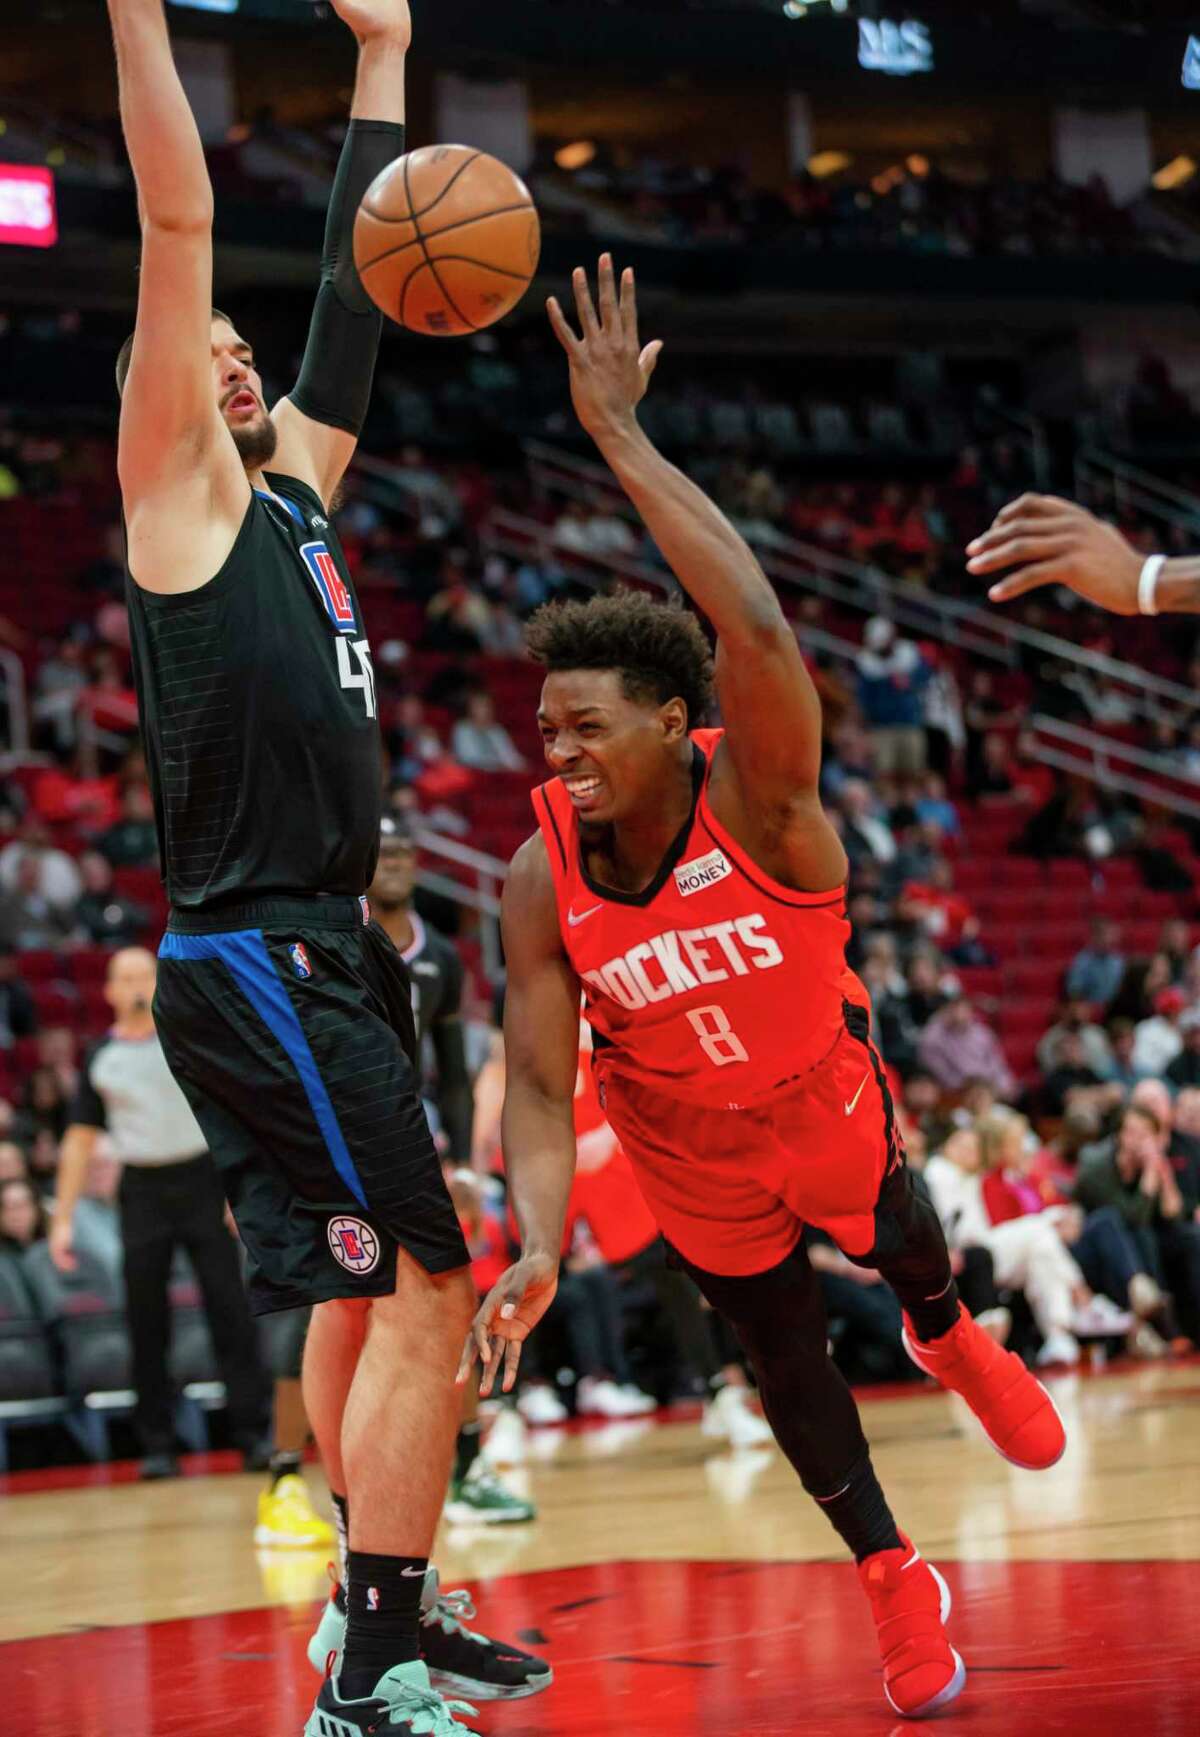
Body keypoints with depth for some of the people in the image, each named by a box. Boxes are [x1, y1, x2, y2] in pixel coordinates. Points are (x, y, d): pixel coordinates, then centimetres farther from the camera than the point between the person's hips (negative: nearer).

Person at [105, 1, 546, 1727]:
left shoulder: (291, 482, 18)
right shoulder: (176, 486, -3)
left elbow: (354, 288, 24)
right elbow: (178, 222, -12)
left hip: (324, 954, 9)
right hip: (255, 958, -9)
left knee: (365, 1297, 16)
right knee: (421, 1288, -13)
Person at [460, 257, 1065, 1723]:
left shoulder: (758, 799, -37)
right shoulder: (542, 882, -29)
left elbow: (756, 627, -57)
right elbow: (540, 1082, -26)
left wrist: (622, 439, -58)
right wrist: (540, 1245, -42)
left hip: (818, 1093, -1)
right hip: (685, 1137, 1)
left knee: (898, 1247, 23)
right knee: (777, 1348, 14)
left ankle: (952, 1342, 62)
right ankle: (891, 1576, 35)